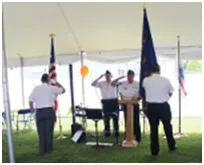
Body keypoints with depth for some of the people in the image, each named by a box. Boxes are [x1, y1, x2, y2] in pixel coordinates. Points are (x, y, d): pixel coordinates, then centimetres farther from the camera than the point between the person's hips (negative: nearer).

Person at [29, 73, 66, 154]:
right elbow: (63, 90, 11)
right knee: (49, 131, 6)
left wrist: (32, 110, 11)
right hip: (49, 111, -2)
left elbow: (30, 101, 1)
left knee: (41, 131, 8)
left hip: (39, 112, 2)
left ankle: (42, 149, 10)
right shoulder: (51, 88, -2)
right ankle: (49, 149, 10)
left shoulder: (36, 88, 4)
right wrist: (58, 84, 26)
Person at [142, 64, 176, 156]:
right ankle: (172, 146, 33)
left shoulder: (146, 80, -6)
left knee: (153, 128, 9)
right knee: (167, 126, 18)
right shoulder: (165, 80, -6)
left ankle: (154, 150, 14)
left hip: (151, 106, 0)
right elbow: (171, 92, 5)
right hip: (163, 106, 0)